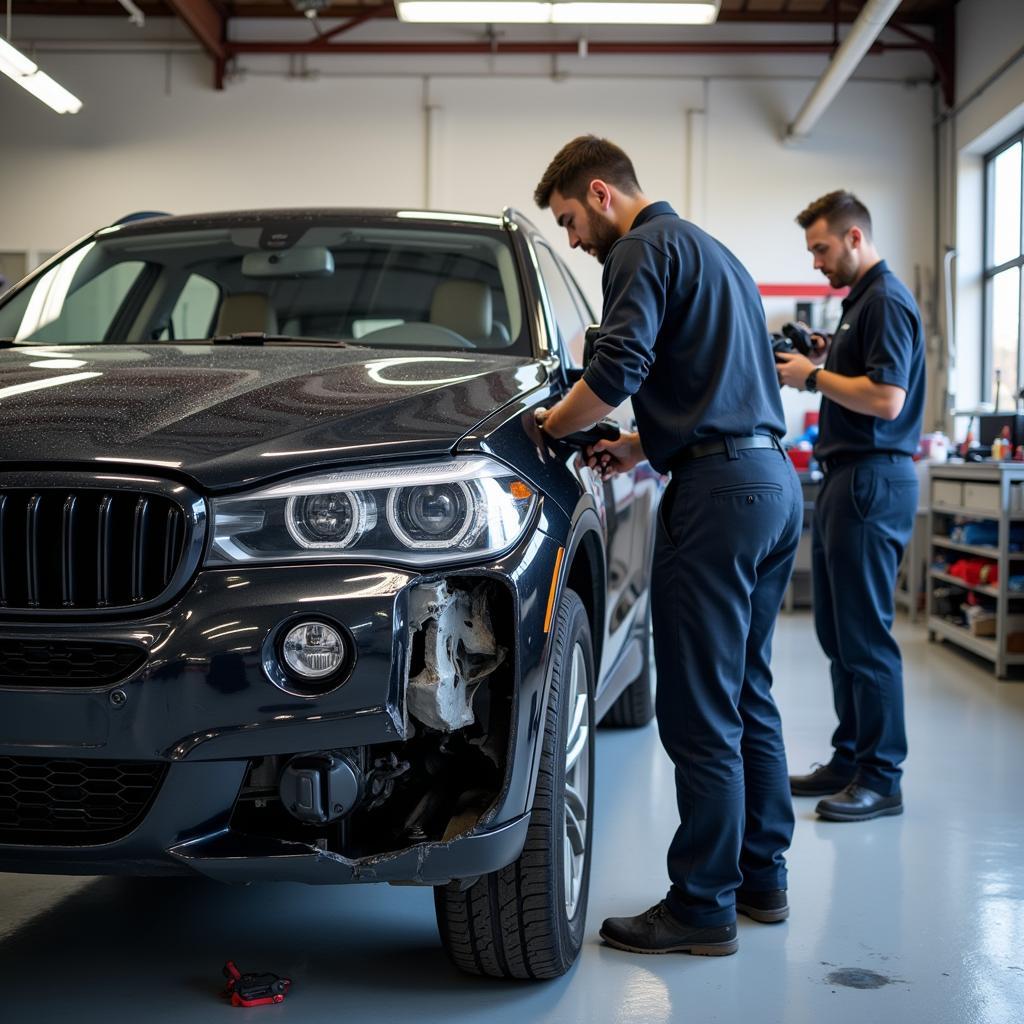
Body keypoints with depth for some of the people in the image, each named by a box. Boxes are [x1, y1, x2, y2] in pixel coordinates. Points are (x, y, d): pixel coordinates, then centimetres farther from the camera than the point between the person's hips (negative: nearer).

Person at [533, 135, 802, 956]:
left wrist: (550, 425, -4)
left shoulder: (644, 249, -5)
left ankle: (703, 906, 3)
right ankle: (763, 878, 24)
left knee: (701, 712, -4)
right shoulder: (709, 250, 25)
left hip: (719, 490, -10)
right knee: (747, 697, 16)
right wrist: (641, 447, 21)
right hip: (776, 484, 10)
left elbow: (616, 371, -20)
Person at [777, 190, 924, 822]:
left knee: (865, 632, -7)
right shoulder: (861, 300, 18)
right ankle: (850, 761, 22)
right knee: (838, 628, 13)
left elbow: (885, 398, -23)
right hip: (848, 478, 11)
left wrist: (814, 377, -12)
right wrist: (822, 363, 10)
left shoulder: (887, 301, -13)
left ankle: (881, 779, 1)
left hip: (872, 480, -11)